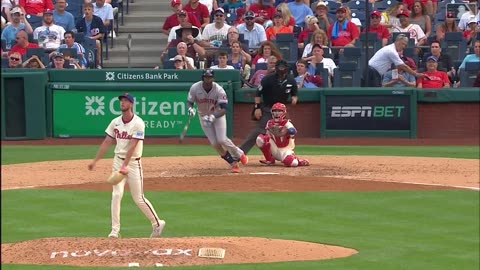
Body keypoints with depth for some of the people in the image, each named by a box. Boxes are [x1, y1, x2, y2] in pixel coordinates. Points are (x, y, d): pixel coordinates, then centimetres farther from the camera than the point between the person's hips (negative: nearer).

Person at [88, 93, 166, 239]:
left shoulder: (138, 123, -12)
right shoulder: (115, 122, 5)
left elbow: (132, 146, -20)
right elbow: (106, 142, 9)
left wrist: (125, 166, -28)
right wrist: (95, 161, 5)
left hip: (133, 162, -4)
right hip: (118, 160, 4)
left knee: (138, 198, 1)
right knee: (116, 194, -8)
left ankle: (157, 223, 19)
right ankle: (115, 230, -6)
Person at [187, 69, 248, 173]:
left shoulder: (219, 90, -25)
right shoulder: (195, 88, -19)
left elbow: (224, 109, -27)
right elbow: (189, 102, -7)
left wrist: (213, 116, -43)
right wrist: (190, 109, -30)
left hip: (218, 115, -2)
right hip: (204, 116, 2)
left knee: (222, 140, -17)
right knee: (214, 143, -6)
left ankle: (239, 154, 9)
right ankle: (233, 163, 8)